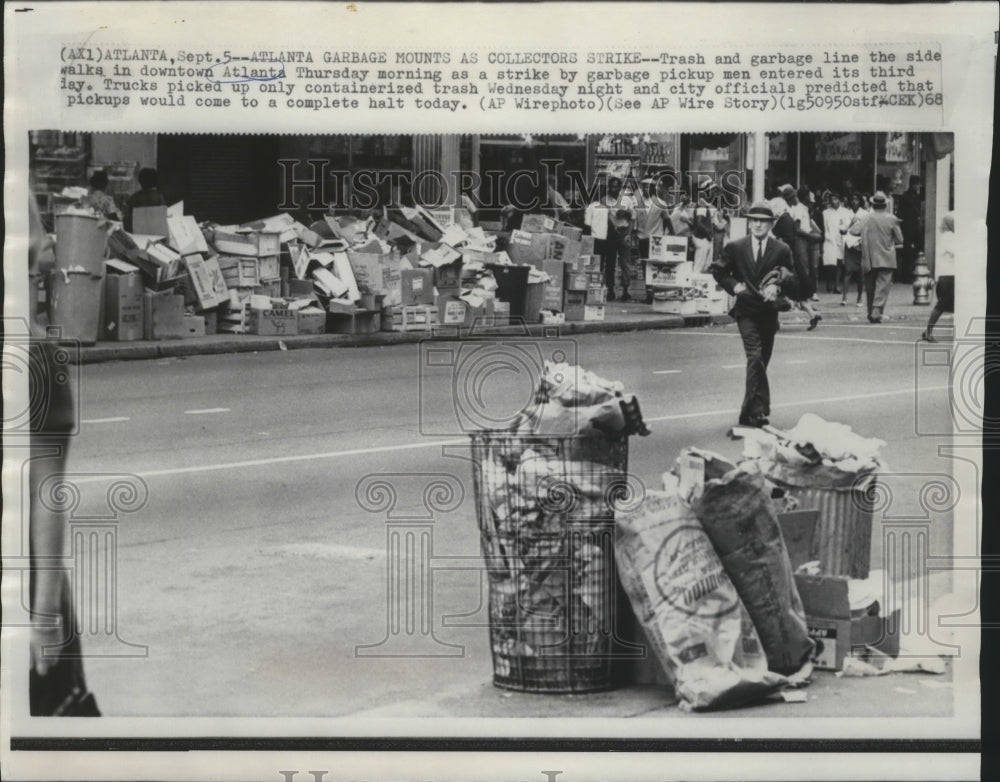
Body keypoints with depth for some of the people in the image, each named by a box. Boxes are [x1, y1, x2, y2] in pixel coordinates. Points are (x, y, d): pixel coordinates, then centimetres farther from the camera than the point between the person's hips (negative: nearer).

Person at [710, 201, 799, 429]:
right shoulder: (735, 247, -1)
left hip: (769, 312, 2)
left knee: (761, 361, 9)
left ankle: (749, 413, 21)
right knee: (755, 357, -17)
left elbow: (793, 283, 2)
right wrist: (734, 286, -4)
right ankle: (758, 409, -18)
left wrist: (778, 287, -18)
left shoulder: (781, 250, 0)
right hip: (746, 311, -2)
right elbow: (718, 271, 11)